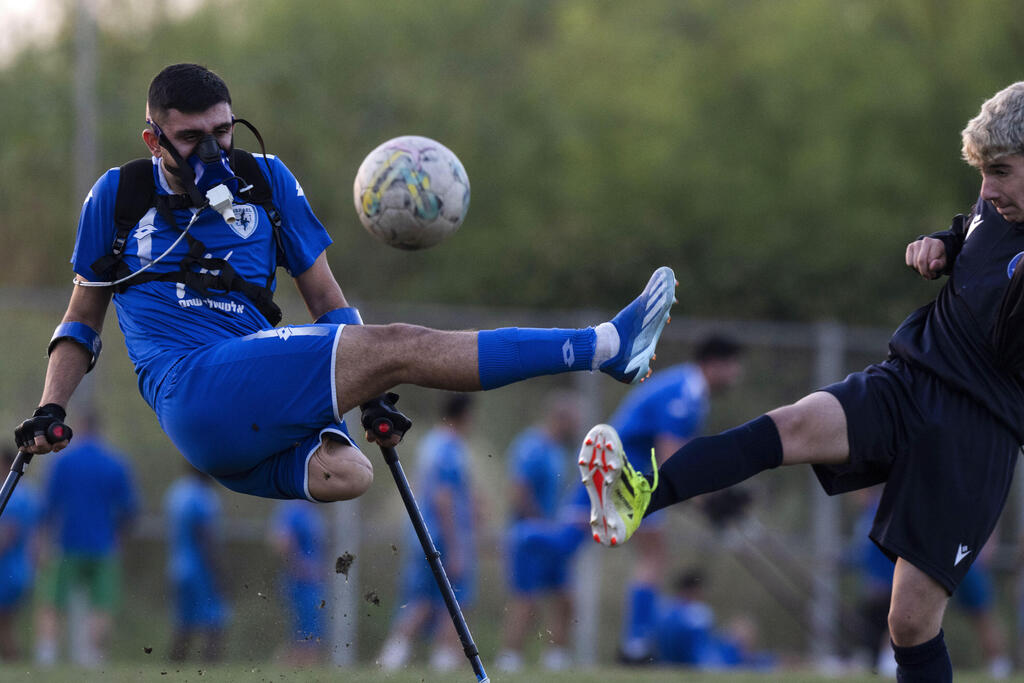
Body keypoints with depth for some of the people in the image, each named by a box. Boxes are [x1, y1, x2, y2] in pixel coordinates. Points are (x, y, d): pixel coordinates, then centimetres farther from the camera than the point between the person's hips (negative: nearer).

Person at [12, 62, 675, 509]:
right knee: (397, 345, -21)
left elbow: (326, 298, 23)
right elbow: (83, 318, 22)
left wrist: (371, 394, 11)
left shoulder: (265, 181, 20)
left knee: (346, 476, -35)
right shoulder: (118, 198, 13)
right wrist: (49, 412, 7)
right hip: (192, 391, -5)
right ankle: (607, 345, -24)